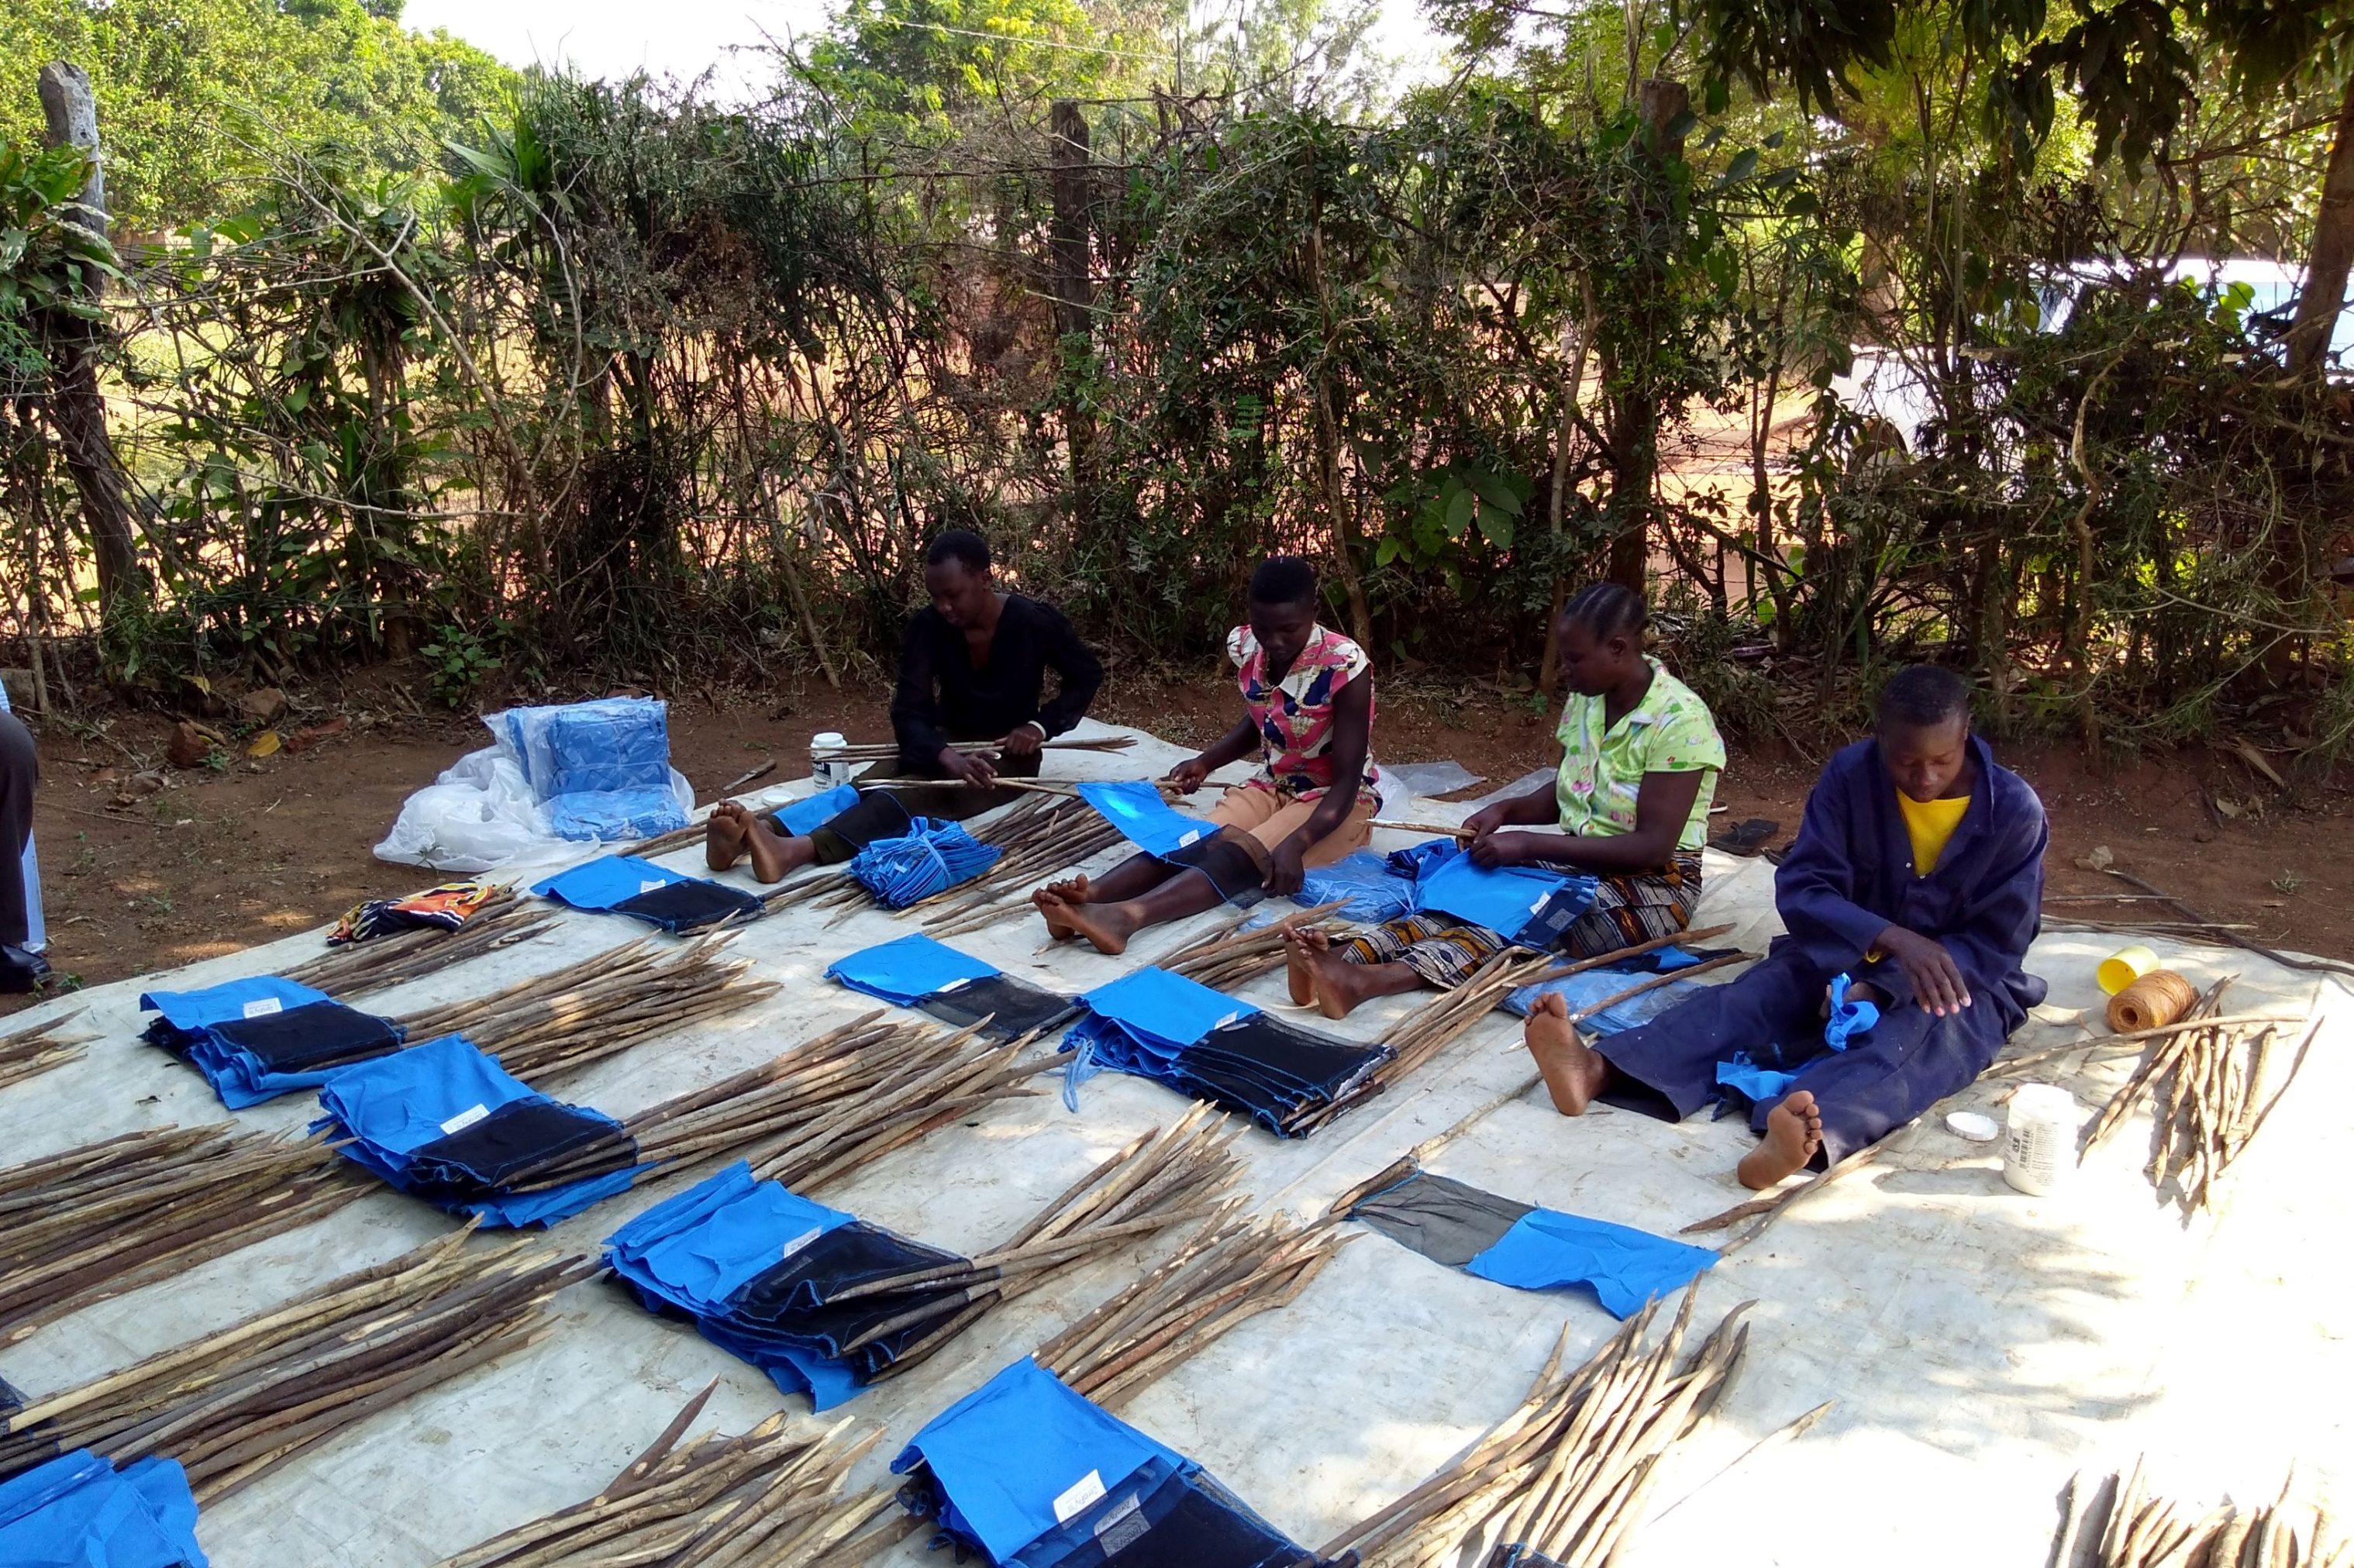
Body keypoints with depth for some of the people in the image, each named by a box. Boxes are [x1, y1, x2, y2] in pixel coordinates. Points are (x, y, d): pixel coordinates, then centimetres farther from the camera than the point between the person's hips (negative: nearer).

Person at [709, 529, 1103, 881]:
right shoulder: (927, 626, -11)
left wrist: (1041, 726, -18)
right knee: (869, 785, -29)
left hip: (1009, 755, -4)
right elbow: (909, 712, -18)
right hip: (948, 742, 4)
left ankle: (799, 850, -60)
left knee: (915, 795, -35)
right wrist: (948, 757, -40)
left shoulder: (1035, 622, -17)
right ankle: (761, 829, -54)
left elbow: (1086, 676, -1)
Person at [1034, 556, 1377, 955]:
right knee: (1192, 842, -24)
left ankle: (1127, 915, -57)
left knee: (1242, 855, -33)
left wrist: (1295, 843, -38)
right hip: (1271, 786, 6)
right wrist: (1205, 763, -2)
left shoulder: (1344, 666, -24)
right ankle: (1090, 896, -48)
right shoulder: (1245, 647, -6)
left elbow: (1347, 779, -23)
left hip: (1336, 802, -6)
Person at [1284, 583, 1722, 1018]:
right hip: (1574, 862, 6)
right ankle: (1345, 959, -45)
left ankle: (1372, 980, -52)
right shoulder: (1587, 699, 3)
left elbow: (1653, 847, -24)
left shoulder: (1679, 720, -19)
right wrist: (1505, 810, -6)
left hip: (1652, 885, -6)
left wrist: (1528, 844, -26)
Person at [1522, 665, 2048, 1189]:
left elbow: (1997, 945, -13)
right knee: (1753, 994, -27)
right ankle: (1601, 1070, -52)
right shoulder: (1850, 775, -10)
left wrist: (1880, 989, -27)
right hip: (1846, 953, 2)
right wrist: (1890, 938, -33)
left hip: (1963, 978, -2)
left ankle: (1815, 1134, -68)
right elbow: (1801, 890, -13)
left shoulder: (2014, 810, -14)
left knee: (1919, 1029, -37)